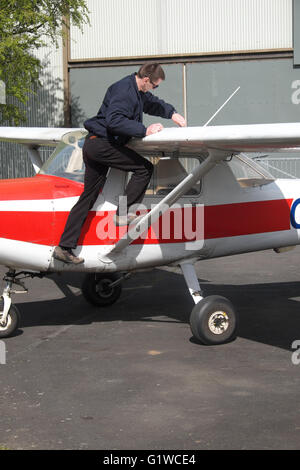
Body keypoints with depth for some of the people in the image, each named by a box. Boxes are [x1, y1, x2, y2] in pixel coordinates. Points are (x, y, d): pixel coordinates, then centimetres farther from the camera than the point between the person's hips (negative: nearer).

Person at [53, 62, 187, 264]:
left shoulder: (138, 91, 15)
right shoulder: (123, 90, -17)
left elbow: (153, 103, 35)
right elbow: (114, 121, -29)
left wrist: (172, 113, 21)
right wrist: (145, 130, -28)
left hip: (94, 147, 10)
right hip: (100, 143, -10)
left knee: (88, 197, 9)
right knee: (145, 168, -8)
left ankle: (64, 247, 10)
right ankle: (123, 214, -4)